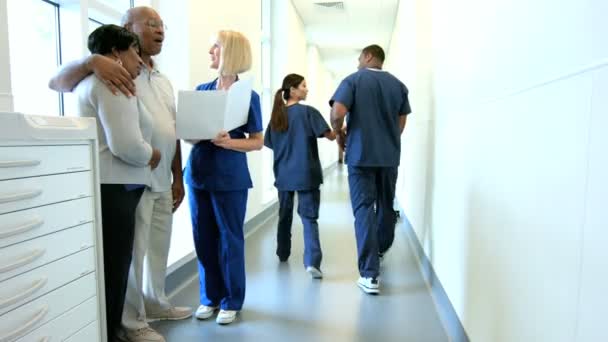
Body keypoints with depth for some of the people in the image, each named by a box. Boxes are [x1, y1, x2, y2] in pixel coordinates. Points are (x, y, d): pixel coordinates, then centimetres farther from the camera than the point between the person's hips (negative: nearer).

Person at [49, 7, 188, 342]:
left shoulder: (164, 81, 17)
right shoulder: (113, 69, -5)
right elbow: (56, 83, -12)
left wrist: (178, 178, 15)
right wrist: (92, 60, -30)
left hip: (162, 182, 7)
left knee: (158, 249, 17)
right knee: (131, 253, 2)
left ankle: (155, 304, 35)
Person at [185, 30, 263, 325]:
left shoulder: (247, 96, -6)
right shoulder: (201, 90, 8)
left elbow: (257, 142, -5)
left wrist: (229, 142, -21)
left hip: (230, 178, -5)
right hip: (198, 173, 5)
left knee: (230, 239, 6)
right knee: (203, 238, 12)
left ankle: (232, 301, 23)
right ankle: (210, 297, 29)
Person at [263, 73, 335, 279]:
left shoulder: (276, 115, 7)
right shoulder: (308, 112, -8)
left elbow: (270, 144, 13)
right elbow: (329, 136, -11)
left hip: (283, 175, 5)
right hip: (306, 174, -4)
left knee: (284, 215, 20)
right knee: (309, 217, -3)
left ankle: (283, 253, 34)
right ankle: (312, 261, -15)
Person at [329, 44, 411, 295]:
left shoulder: (353, 80, -3)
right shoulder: (398, 85, 9)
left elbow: (337, 112, -17)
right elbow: (401, 123, 11)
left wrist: (339, 134, 1)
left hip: (361, 154, -4)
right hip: (390, 155, 4)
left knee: (364, 210, -3)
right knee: (386, 206, 19)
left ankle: (370, 274, -7)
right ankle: (380, 250, 41)